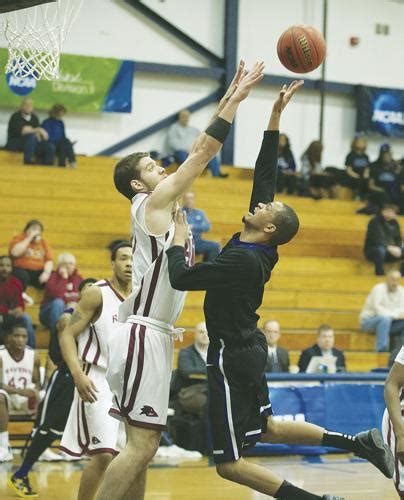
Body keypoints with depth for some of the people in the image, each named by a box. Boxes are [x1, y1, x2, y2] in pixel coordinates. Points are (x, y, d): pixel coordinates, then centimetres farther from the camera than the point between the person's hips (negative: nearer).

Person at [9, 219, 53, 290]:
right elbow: (15, 253, -17)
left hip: (38, 272, 4)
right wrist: (29, 238, -13)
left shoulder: (42, 242, 14)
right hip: (22, 270, -4)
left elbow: (49, 260, 6)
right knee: (23, 276, -37)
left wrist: (46, 272, -15)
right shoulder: (19, 238, 3)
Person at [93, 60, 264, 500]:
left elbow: (201, 152, 19)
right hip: (144, 335, -10)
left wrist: (230, 98, 17)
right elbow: (201, 153, -8)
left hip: (155, 335, 10)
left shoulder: (167, 204, 18)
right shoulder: (152, 202, -6)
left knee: (144, 444, 10)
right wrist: (236, 98, -5)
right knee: (141, 444, -14)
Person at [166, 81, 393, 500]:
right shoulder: (255, 248, 1)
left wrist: (178, 242, -9)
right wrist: (275, 115, 5)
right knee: (266, 429, 26)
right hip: (246, 348, 9)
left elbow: (181, 278, -26)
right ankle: (359, 443, 21)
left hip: (233, 356, -9)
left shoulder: (241, 260, -23)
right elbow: (264, 174, 6)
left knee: (230, 463, -6)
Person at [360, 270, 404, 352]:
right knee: (385, 318, -37)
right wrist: (395, 315, -32)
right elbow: (377, 308, -26)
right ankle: (381, 349, -41)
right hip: (368, 321, -6)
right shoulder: (379, 289, -14)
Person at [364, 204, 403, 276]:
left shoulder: (394, 223, 6)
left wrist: (398, 248, -14)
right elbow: (377, 240, -24)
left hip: (390, 249, 6)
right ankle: (380, 275, -39)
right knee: (380, 250, -40)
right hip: (372, 251, -6)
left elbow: (398, 239, 8)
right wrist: (389, 247, -36)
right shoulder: (375, 222, -13)